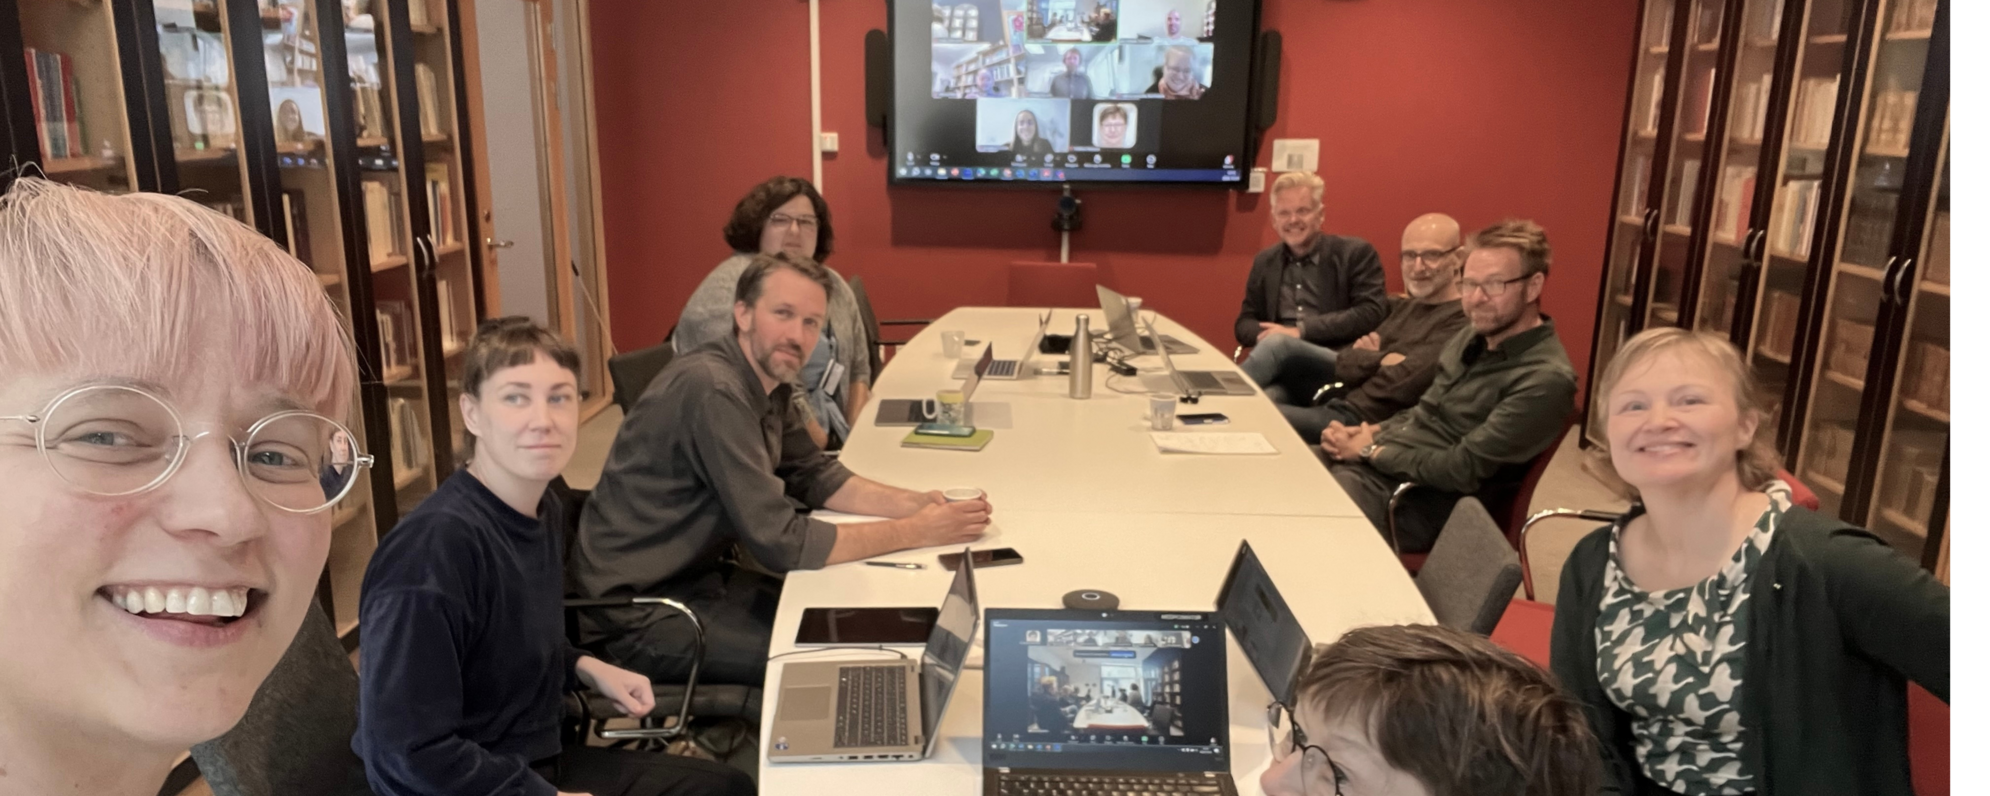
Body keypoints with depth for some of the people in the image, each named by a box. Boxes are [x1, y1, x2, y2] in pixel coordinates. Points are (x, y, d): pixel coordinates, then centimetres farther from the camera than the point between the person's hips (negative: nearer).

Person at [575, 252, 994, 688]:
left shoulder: (767, 380, 2)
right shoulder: (714, 390, -27)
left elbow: (815, 477, 9)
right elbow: (783, 542, -27)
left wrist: (917, 503, -7)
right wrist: (915, 533, -20)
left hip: (696, 574, 9)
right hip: (637, 613, -9)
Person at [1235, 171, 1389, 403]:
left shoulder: (1356, 253, 5)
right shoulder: (1264, 262, 19)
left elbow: (1371, 314, -6)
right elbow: (1244, 323, 20)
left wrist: (1301, 330, -12)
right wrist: (1264, 335, -6)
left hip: (1340, 371, -2)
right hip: (1282, 369, 2)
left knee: (1278, 343, -34)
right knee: (1260, 399, -38)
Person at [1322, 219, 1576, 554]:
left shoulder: (1544, 380, -17)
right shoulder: (1473, 336, 9)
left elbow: (1462, 471, -19)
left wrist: (1371, 450, -11)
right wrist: (1371, 432, -2)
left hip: (1420, 501, -8)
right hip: (1372, 462, 8)